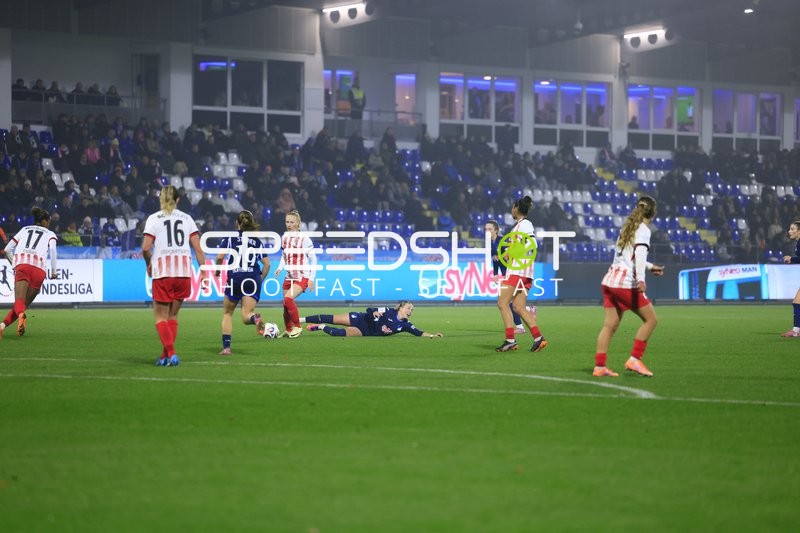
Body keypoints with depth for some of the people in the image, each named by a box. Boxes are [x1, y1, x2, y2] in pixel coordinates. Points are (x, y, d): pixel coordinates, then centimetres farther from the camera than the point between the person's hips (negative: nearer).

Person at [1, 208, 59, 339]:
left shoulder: (24, 230, 30)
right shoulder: (50, 234, 22)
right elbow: (52, 249, 0)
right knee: (25, 303, 7)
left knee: (19, 301, -16)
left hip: (21, 264, 1)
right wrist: (54, 272, 6)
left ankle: (21, 315, -52)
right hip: (38, 268, -1)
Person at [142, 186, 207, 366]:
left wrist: (149, 264, 10)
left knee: (161, 317, 4)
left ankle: (171, 353, -12)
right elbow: (197, 247, 2)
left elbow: (146, 248, -8)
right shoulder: (186, 218, 9)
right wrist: (203, 270, 6)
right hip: (184, 272, 3)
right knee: (172, 315, 15)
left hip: (162, 273, -3)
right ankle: (166, 355, 14)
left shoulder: (153, 219, 1)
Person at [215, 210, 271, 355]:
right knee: (246, 314, -2)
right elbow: (267, 264, 12)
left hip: (235, 278, -2)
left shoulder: (231, 237, 6)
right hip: (253, 279, 2)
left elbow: (220, 257, -3)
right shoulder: (257, 241, 16)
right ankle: (254, 317, -40)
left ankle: (226, 347, 7)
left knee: (227, 313, 16)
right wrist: (260, 279, 24)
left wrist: (217, 270, 16)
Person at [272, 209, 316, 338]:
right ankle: (288, 330, 27)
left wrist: (311, 278, -12)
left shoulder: (304, 239, -13)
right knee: (286, 305, 6)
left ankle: (297, 327, -9)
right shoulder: (284, 237, 4)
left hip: (302, 277, -6)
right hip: (289, 277, 6)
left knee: (288, 299, -25)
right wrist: (280, 268, 0)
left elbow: (313, 259, -8)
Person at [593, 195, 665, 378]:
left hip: (610, 279, 8)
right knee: (650, 319, 3)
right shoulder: (643, 230, -6)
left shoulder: (627, 227, 20)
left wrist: (650, 266, 43)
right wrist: (641, 279, -35)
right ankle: (634, 359, -3)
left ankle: (599, 366, 1)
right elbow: (640, 253, -23)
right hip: (626, 283, -8)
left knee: (610, 325, 6)